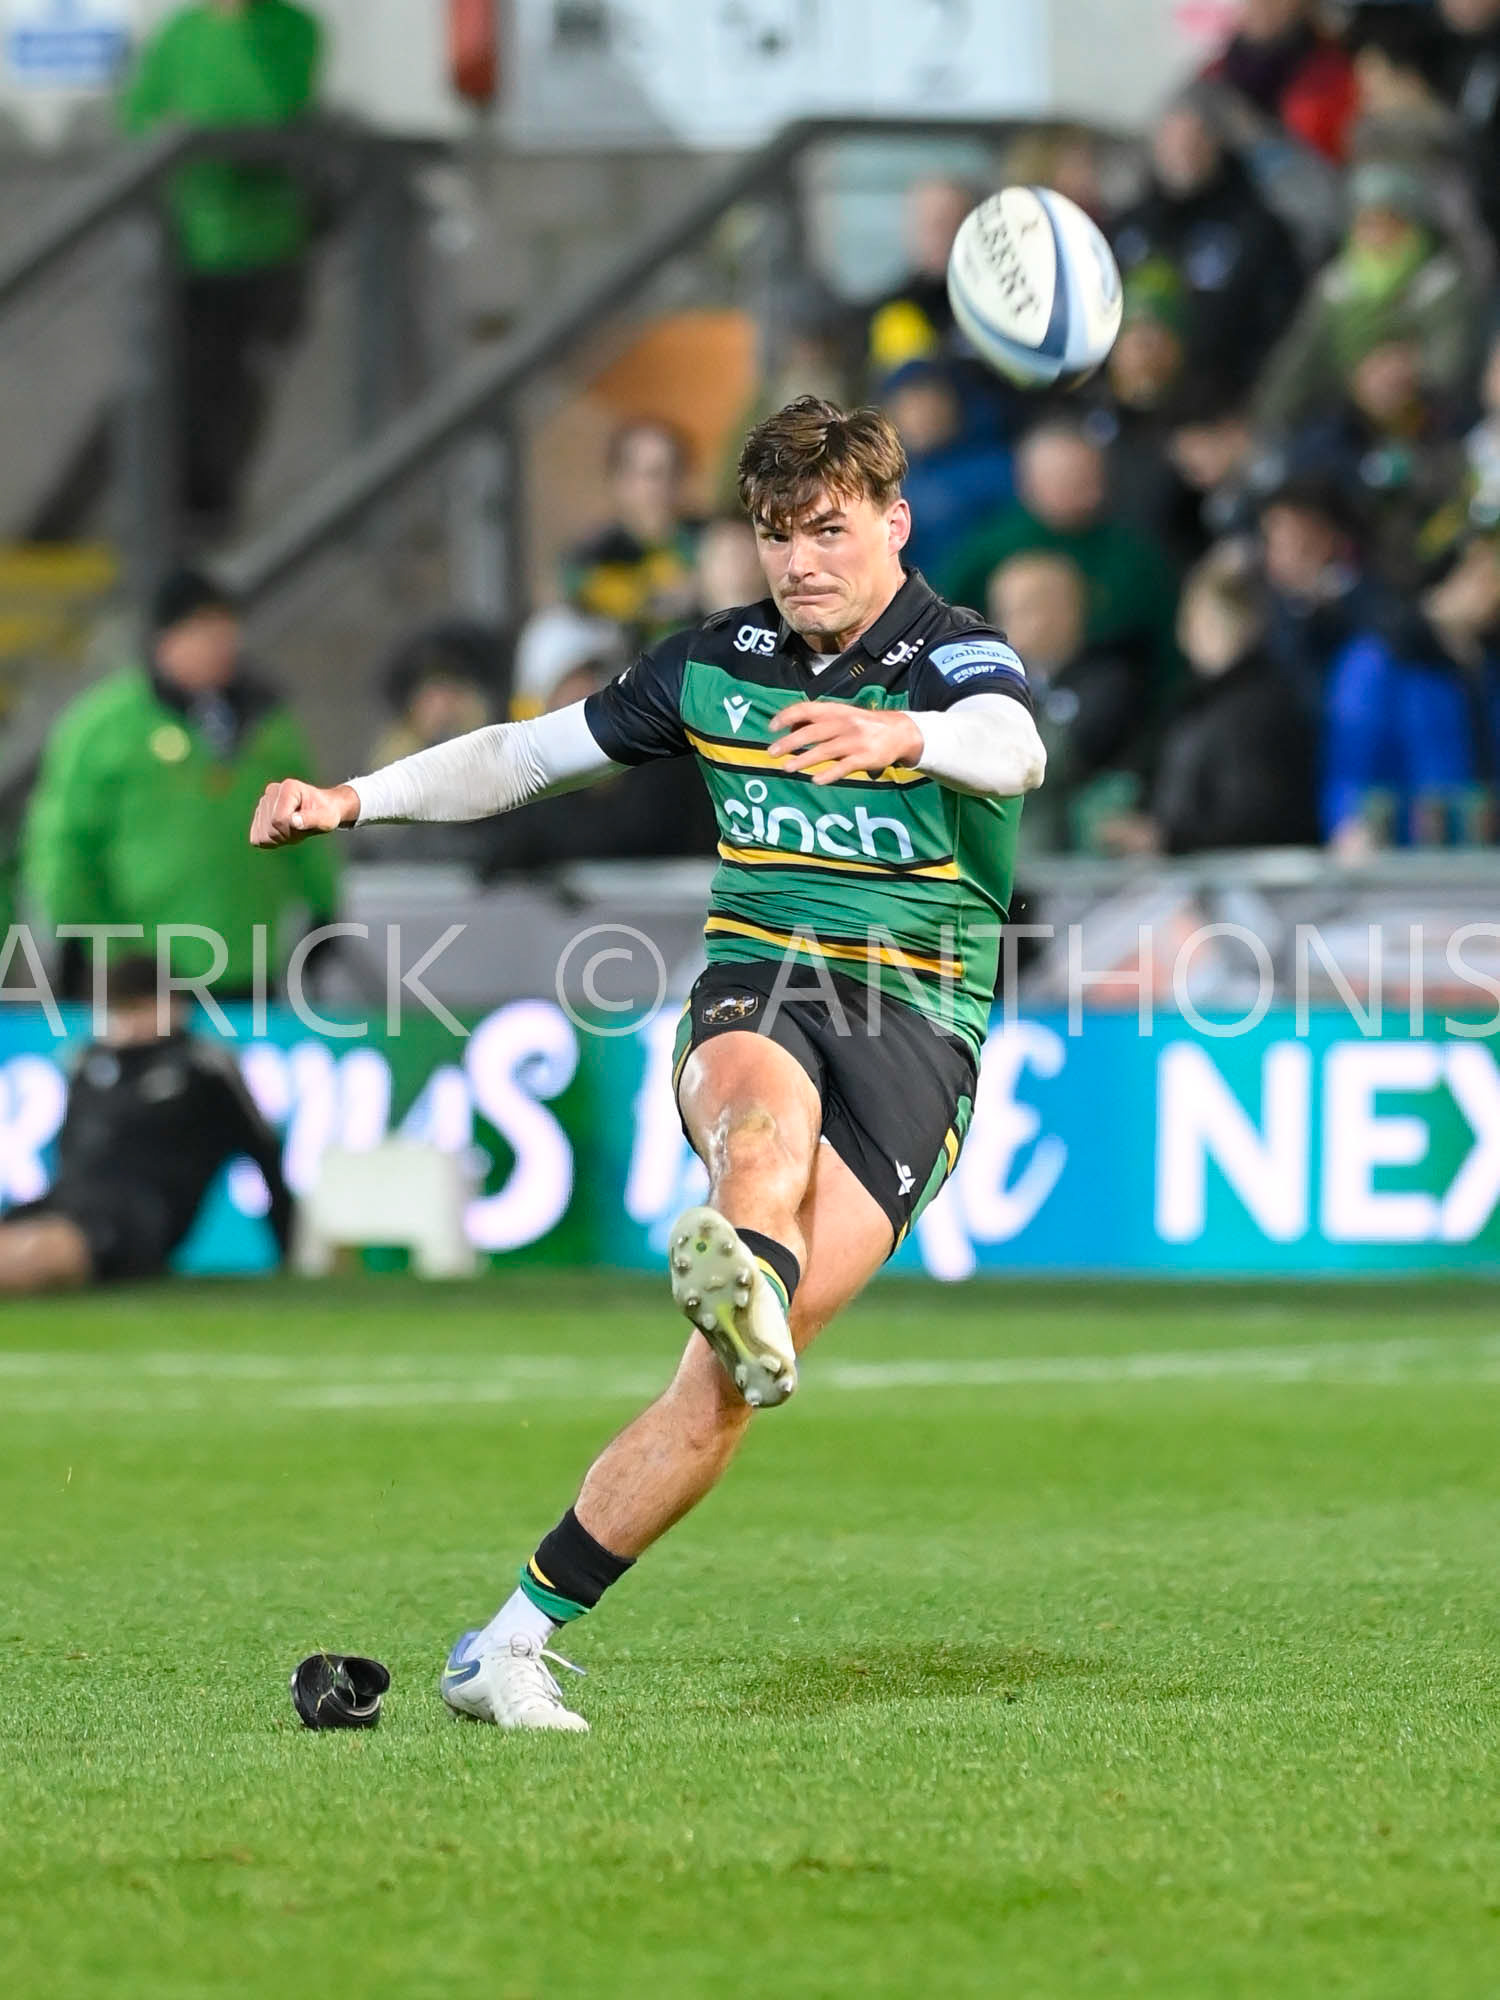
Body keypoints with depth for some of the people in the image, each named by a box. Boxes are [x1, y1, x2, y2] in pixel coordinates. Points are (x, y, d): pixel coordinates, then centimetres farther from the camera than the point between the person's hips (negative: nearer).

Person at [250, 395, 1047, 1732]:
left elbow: (1014, 751, -27)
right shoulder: (717, 665, 13)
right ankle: (743, 1268, -75)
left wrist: (903, 734, -49)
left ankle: (516, 1640, -12)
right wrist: (354, 801, 11)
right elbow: (531, 754, 23)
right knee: (764, 1097, -39)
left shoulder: (953, 655, -2)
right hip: (755, 984, 3)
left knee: (731, 1377, -16)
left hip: (917, 1020, -3)